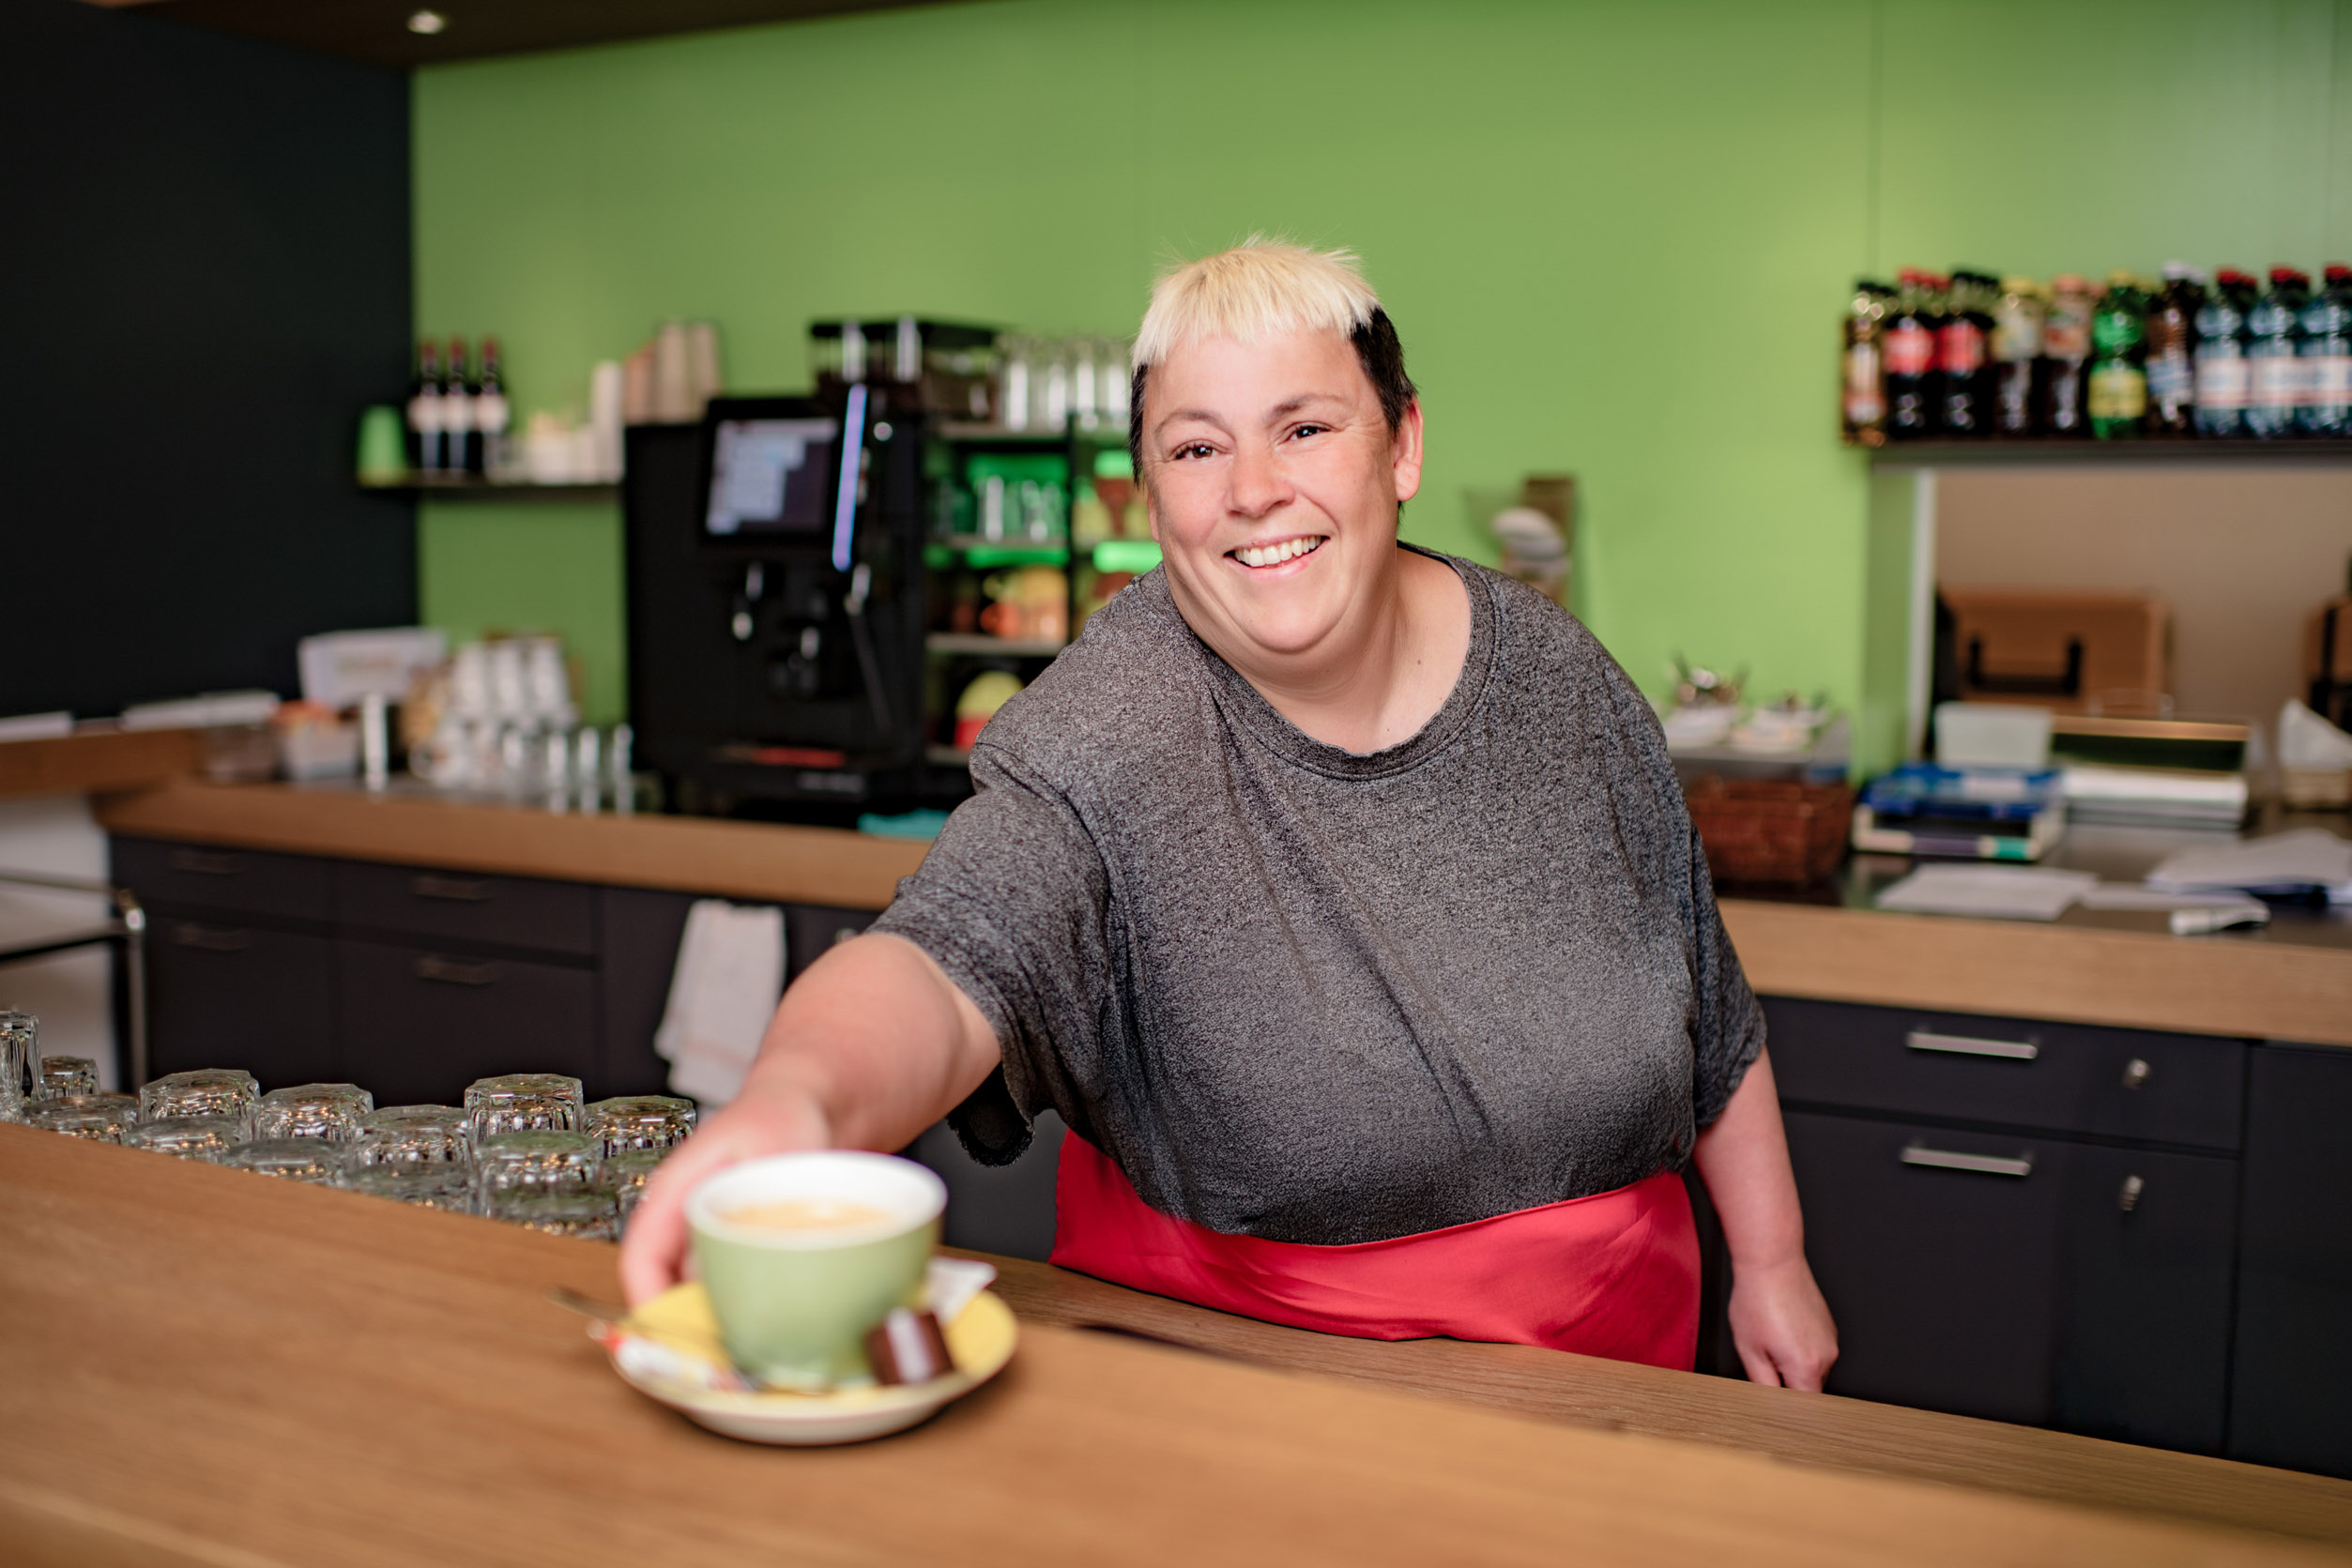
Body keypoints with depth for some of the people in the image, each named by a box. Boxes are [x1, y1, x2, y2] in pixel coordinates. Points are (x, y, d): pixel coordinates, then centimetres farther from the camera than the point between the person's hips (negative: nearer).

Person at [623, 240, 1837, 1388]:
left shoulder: (1555, 678, -5)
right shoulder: (1106, 740, -20)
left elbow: (1708, 1006, 6)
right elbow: (951, 959, -38)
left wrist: (1770, 1260, 9)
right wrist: (802, 1094, -58)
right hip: (1227, 1359, 0)